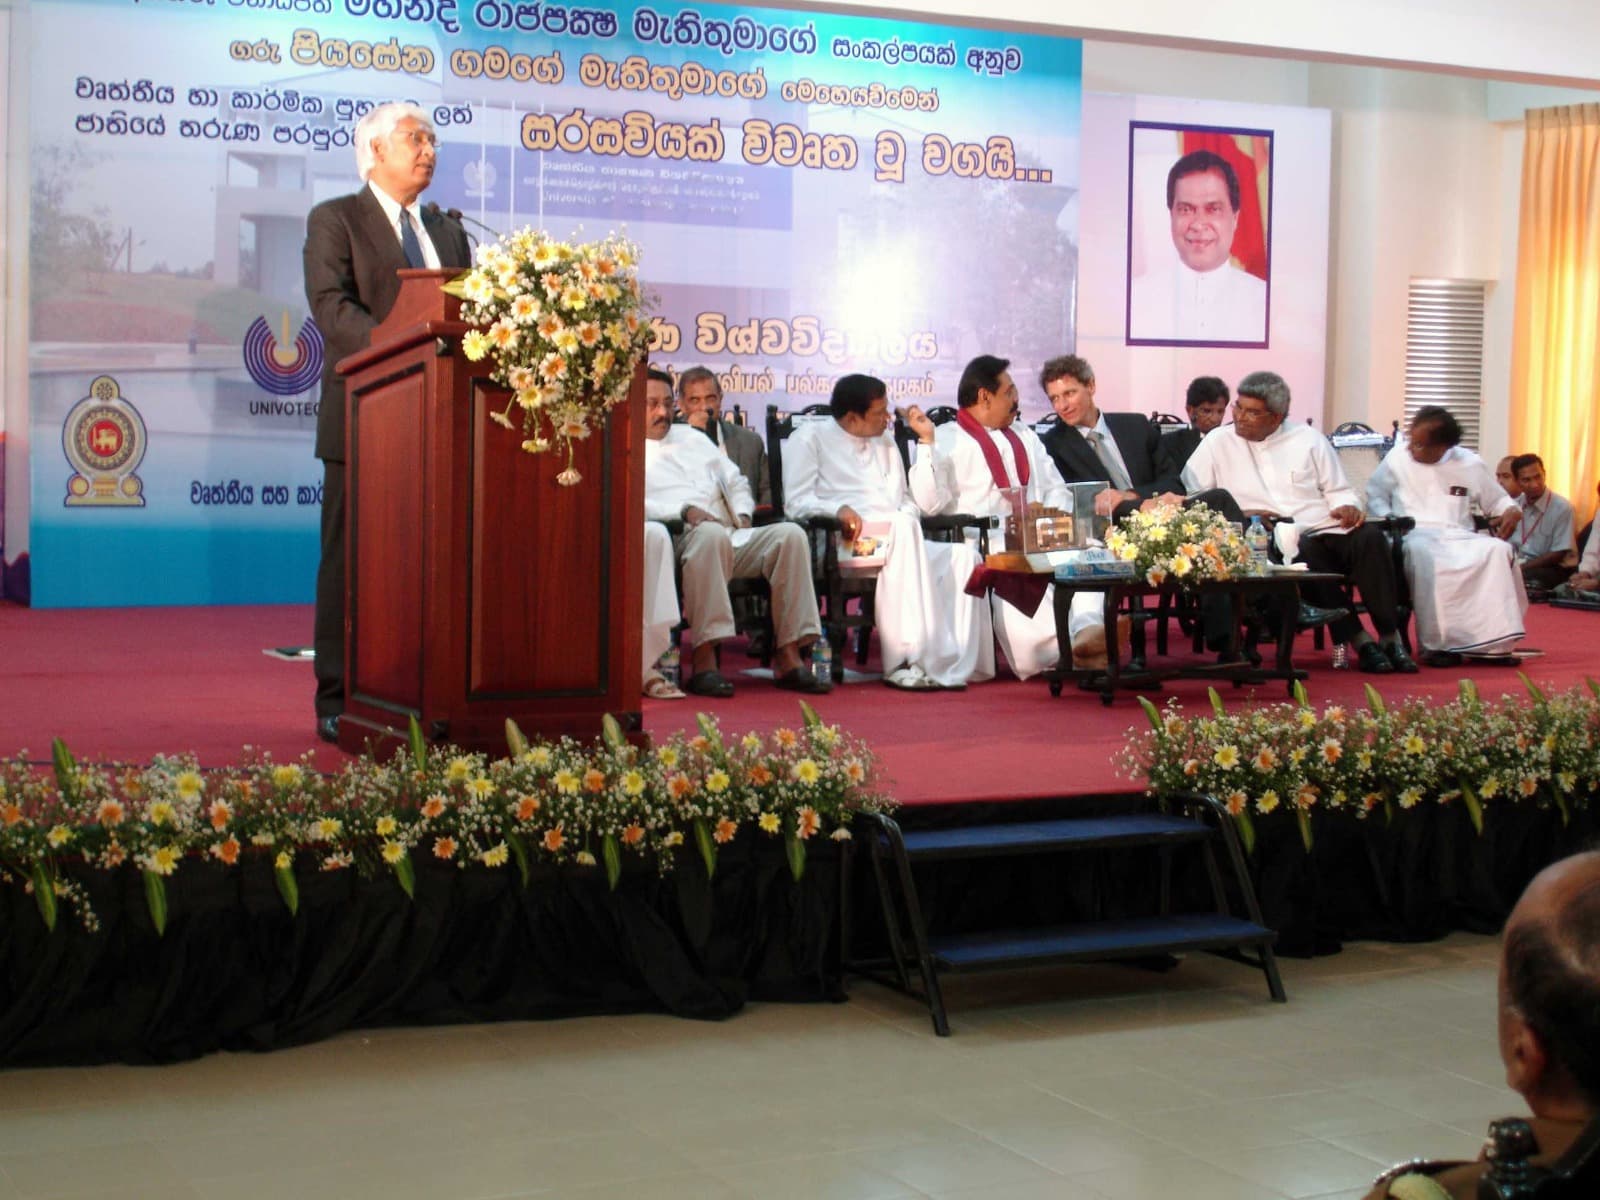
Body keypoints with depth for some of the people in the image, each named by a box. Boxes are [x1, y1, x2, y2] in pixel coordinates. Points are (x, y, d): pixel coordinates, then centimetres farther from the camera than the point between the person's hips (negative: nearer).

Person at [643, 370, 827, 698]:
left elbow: (735, 481, 31)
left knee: (790, 533, -19)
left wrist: (742, 514, 12)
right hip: (680, 540, -6)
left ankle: (788, 656, -24)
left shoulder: (691, 437, 30)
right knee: (711, 533, -40)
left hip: (732, 536, 6)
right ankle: (703, 662, -40)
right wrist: (685, 512, -17)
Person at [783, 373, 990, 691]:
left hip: (898, 544, 6)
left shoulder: (886, 442, 31)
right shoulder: (810, 437, 12)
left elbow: (917, 504, 22)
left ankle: (951, 665, -35)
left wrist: (926, 441, 18)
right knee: (901, 525, -38)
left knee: (962, 556, -24)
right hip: (842, 543, -6)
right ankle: (910, 658, -45)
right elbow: (796, 502, -4)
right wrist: (839, 509, -23)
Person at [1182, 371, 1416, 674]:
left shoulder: (1308, 439, 17)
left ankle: (1389, 636, -26)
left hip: (1324, 530, 3)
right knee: (1308, 552, -36)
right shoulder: (1219, 443, 10)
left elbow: (1337, 490, 19)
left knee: (1370, 539, -28)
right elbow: (1189, 495, 2)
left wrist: (1347, 506, -5)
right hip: (1272, 543, -3)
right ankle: (1359, 640, -29)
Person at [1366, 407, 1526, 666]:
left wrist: (1511, 510, -2)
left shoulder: (1471, 465, 11)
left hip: (1459, 537, 2)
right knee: (1423, 552, -40)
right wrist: (1389, 519, -5)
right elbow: (1374, 496, 15)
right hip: (1414, 534, -2)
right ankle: (1437, 643, -36)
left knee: (1498, 550, -29)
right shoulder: (1397, 458, 7)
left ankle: (1494, 641, -25)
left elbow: (1497, 501, 21)